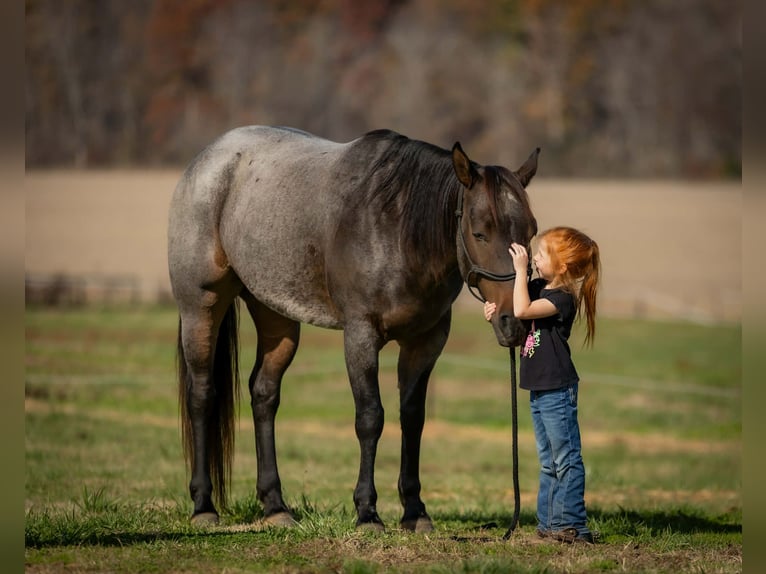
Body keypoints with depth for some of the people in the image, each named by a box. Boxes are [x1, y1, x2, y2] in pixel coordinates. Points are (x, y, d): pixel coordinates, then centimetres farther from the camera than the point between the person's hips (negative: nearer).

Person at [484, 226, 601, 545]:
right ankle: (549, 524, 21)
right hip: (540, 388, 10)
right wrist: (494, 307, 1)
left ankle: (572, 525, -1)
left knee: (566, 458, -4)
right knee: (549, 462, 15)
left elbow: (521, 310, -31)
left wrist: (521, 269, -25)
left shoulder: (562, 298, -19)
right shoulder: (538, 287, 8)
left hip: (558, 389, -10)